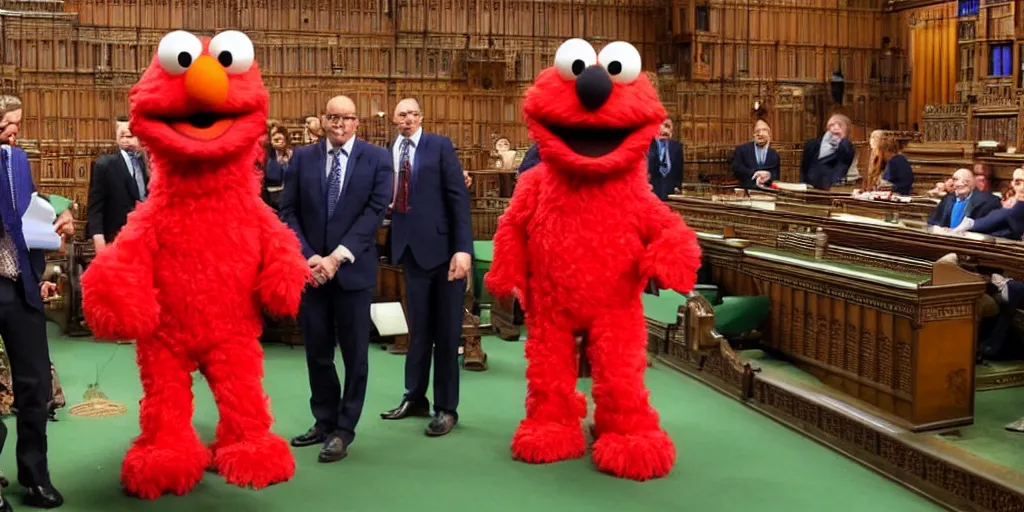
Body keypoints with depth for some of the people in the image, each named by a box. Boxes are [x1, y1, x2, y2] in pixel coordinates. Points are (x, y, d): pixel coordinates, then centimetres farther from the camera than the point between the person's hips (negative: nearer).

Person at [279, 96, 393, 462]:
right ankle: (324, 421, 25)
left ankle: (344, 430, 16)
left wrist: (338, 257, -16)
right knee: (317, 352, 10)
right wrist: (307, 257, -11)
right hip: (310, 267, 2)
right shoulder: (302, 157, 6)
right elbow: (288, 211, 2)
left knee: (354, 354, 4)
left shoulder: (377, 159, -1)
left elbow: (374, 211, -9)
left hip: (353, 269, -2)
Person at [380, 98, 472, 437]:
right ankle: (415, 397, 27)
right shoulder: (389, 153, 10)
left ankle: (446, 407, 13)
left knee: (446, 331, 4)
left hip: (443, 247, -4)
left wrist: (463, 248, -18)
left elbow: (459, 198, -10)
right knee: (418, 327, 14)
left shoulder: (440, 146, -4)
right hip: (412, 249, 4)